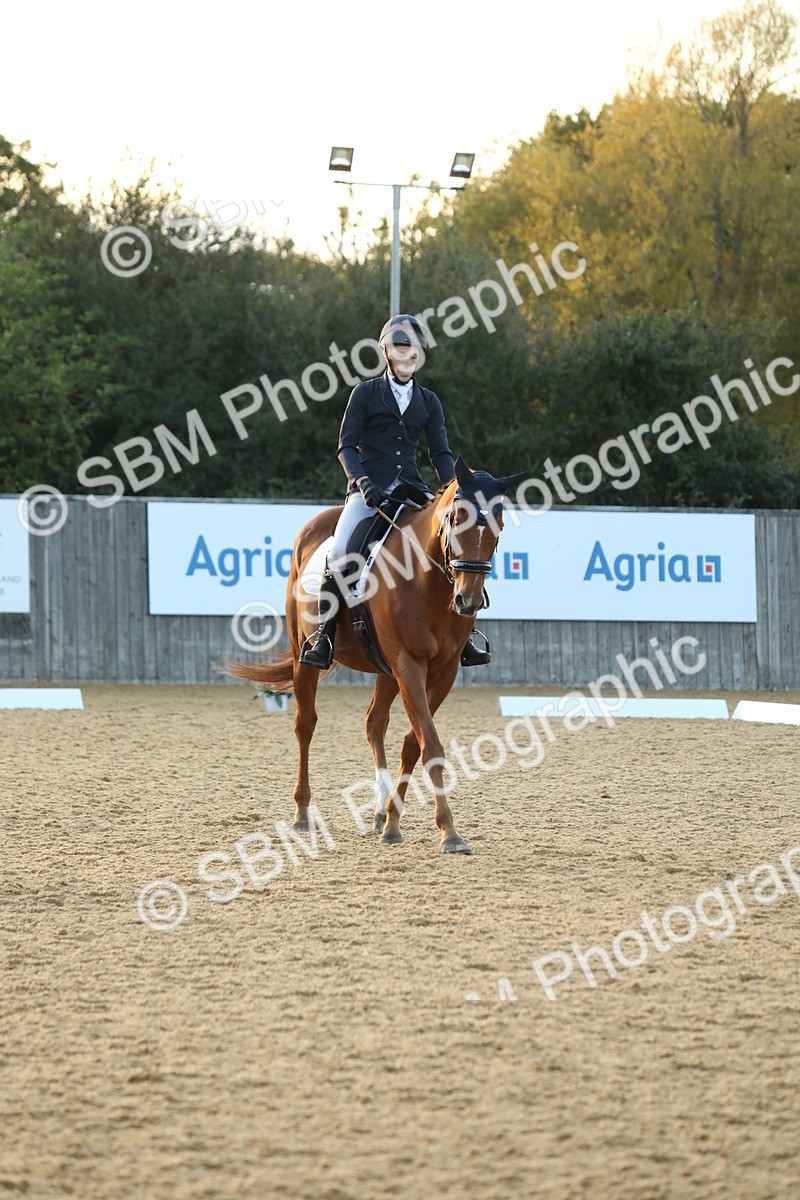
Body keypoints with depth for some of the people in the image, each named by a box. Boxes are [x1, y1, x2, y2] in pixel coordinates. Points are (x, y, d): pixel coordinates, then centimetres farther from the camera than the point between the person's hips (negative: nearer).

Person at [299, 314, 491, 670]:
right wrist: (363, 482, -17)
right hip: (369, 489, -3)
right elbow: (346, 446, -1)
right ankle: (323, 638, -13)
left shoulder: (428, 401, 14)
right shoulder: (366, 393, 4)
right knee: (340, 554, -25)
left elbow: (440, 453, 10)